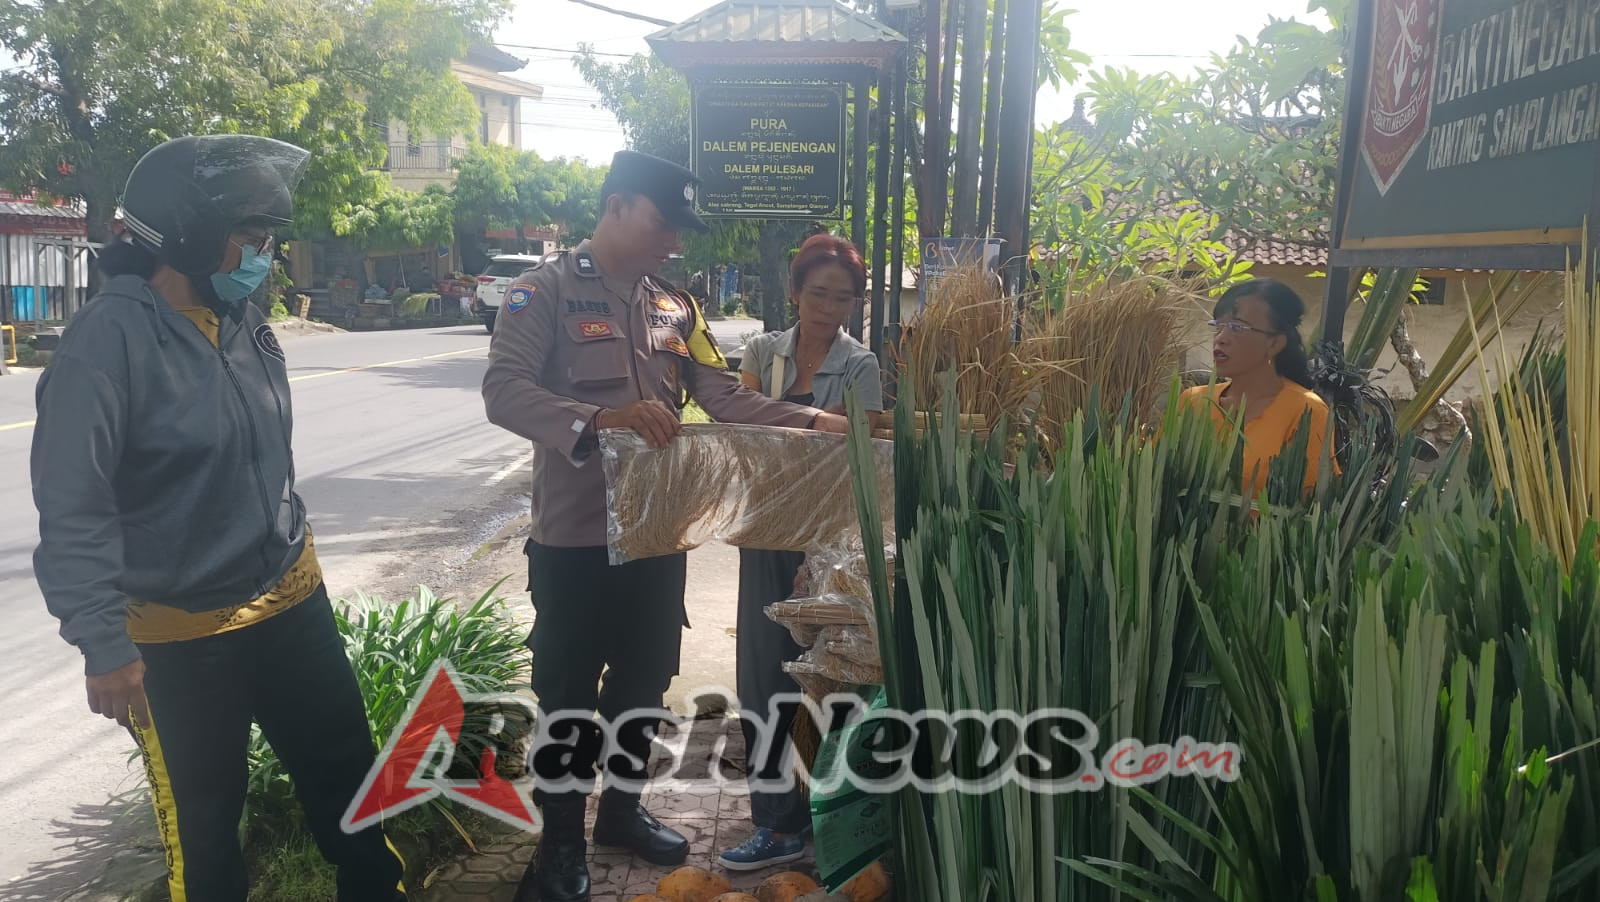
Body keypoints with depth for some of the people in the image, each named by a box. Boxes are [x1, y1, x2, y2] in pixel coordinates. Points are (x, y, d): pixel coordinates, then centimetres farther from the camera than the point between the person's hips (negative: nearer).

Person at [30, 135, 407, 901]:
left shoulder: (245, 320, 2)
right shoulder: (110, 339, -19)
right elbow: (74, 510, -19)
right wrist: (105, 645, -20)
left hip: (292, 601, 6)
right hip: (179, 636, -6)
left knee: (345, 769, 17)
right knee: (203, 819, 12)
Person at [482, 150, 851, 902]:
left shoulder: (674, 306, 10)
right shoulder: (546, 290, -9)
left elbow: (723, 396, 4)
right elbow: (503, 391, -21)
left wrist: (809, 420, -10)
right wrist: (599, 417, -37)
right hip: (575, 536, -6)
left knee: (644, 682, 17)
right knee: (568, 694, 6)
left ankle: (621, 808, 36)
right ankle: (561, 838, 23)